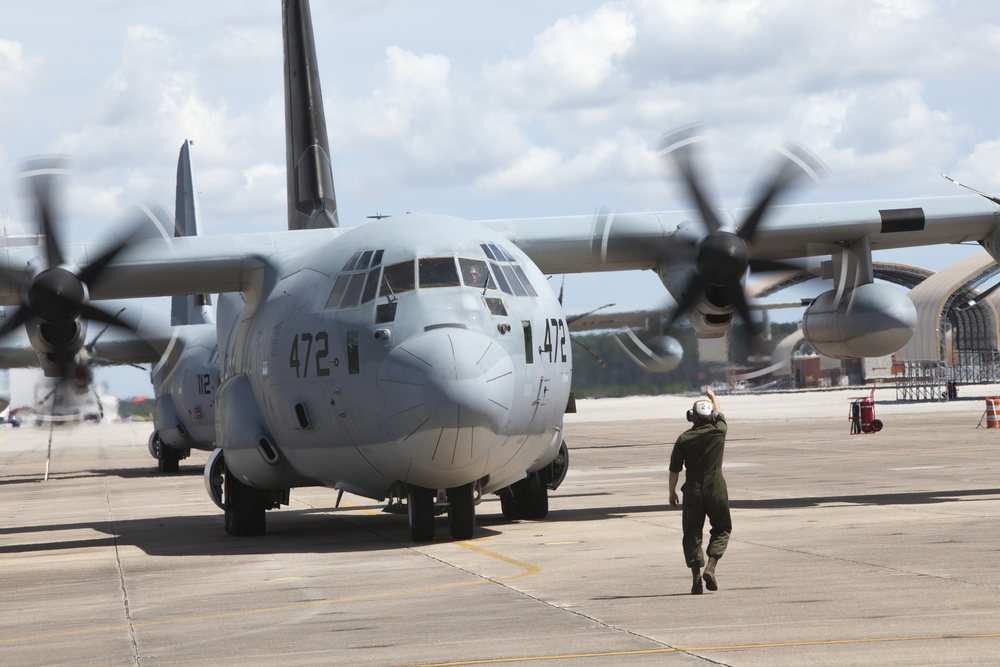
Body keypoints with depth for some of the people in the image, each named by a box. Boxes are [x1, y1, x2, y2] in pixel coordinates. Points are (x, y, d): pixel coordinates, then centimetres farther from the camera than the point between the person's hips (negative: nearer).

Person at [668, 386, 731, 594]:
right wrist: (713, 397, 40)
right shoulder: (719, 431, -2)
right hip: (716, 490, 0)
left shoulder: (684, 439, -4)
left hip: (693, 491, 0)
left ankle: (696, 577, -1)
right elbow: (719, 414, 21)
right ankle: (711, 567, -5)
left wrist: (672, 492, 12)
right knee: (722, 529, 15)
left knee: (692, 534, 7)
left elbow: (675, 469, -1)